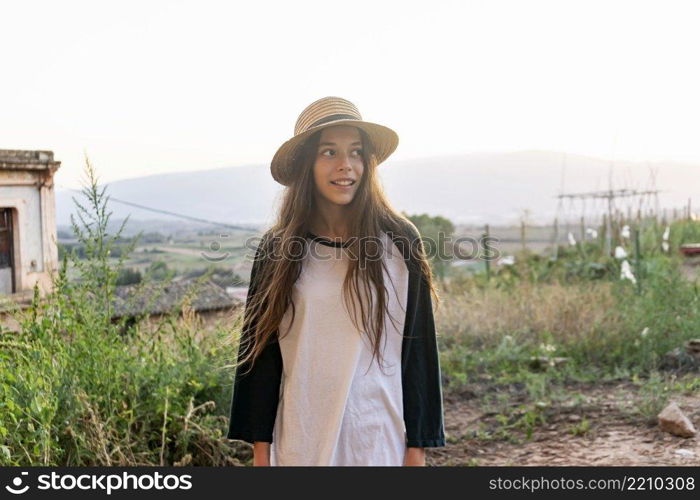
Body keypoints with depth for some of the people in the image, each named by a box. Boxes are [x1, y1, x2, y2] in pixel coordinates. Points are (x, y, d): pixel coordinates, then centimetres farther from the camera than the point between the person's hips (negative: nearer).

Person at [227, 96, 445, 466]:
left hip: (379, 441, -1)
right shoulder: (277, 250, 1)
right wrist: (260, 449, 2)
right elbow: (260, 352, 4)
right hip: (299, 442, 1)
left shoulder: (399, 243, -2)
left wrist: (417, 447, -2)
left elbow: (417, 348, -1)